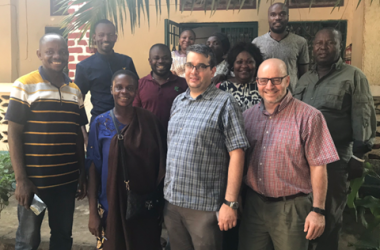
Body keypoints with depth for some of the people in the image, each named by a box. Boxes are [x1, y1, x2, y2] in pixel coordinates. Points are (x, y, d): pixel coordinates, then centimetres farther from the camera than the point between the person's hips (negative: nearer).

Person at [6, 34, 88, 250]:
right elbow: (14, 134, -8)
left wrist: (83, 174, 10)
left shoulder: (75, 90, 8)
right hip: (34, 180, -4)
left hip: (67, 180, 4)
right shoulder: (25, 85, -6)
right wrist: (21, 179, -12)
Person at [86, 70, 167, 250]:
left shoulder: (149, 121, -3)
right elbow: (93, 168, -4)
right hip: (113, 205, 0)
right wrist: (93, 211, -6)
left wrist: (161, 203, 4)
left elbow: (160, 163, 3)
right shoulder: (100, 123, -4)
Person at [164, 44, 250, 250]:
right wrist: (166, 191, 12)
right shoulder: (178, 102, 10)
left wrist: (230, 202, -17)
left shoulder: (224, 103, -9)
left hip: (204, 205, -5)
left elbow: (236, 154, -13)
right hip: (171, 201, 6)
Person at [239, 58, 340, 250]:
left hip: (291, 208, -4)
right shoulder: (248, 116, 5)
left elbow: (318, 166, -9)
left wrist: (318, 210, -10)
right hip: (253, 204, 4)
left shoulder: (308, 117, -10)